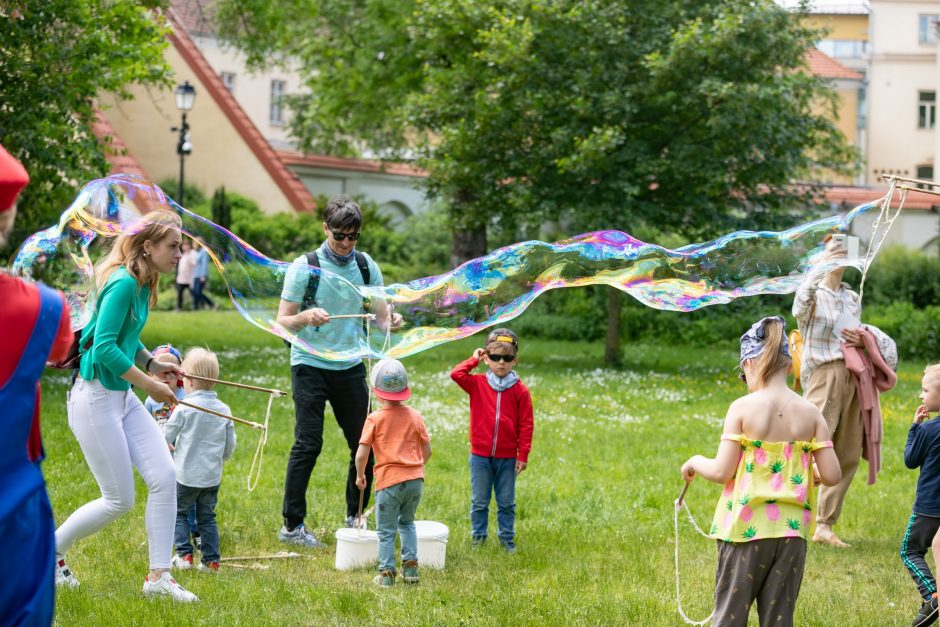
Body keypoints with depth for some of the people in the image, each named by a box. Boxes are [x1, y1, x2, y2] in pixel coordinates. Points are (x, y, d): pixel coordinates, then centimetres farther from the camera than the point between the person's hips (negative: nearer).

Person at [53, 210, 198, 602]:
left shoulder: (141, 285, 10)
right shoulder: (123, 284, -19)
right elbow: (104, 346, -25)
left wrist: (153, 363, 7)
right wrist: (150, 384, -18)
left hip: (123, 396, 9)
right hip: (95, 397, -9)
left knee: (164, 477, -1)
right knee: (119, 500, -2)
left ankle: (158, 577, 4)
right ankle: (48, 553, 18)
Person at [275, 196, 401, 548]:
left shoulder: (366, 267, 4)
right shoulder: (304, 267, -7)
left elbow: (380, 316, 6)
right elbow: (282, 323, -8)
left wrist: (391, 321, -18)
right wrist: (307, 316, -29)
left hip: (350, 367, 4)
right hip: (310, 365, -4)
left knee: (364, 445, 4)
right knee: (308, 444, -10)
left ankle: (354, 519, 20)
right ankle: (292, 526, -3)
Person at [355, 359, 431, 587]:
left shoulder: (375, 419, -6)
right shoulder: (415, 417, 5)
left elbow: (362, 454, -10)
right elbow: (427, 451, 9)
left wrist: (360, 475, 7)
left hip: (389, 481, -4)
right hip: (415, 479, 4)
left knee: (386, 530, 6)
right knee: (407, 522, 24)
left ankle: (387, 573, 2)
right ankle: (410, 565, 16)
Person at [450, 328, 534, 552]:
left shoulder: (520, 390, -4)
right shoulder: (478, 384, 0)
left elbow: (526, 424, -2)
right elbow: (456, 374, -15)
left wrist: (523, 455, -5)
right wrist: (474, 360, -4)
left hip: (507, 458, 0)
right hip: (480, 455, 0)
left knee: (506, 503, 10)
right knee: (479, 502, 9)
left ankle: (507, 539, 21)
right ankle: (478, 537, 20)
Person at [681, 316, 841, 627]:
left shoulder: (742, 408, -9)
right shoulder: (810, 413, 0)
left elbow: (722, 471, -12)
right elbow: (832, 475, -2)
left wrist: (696, 462, 8)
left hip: (746, 528, -3)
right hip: (791, 530, 3)